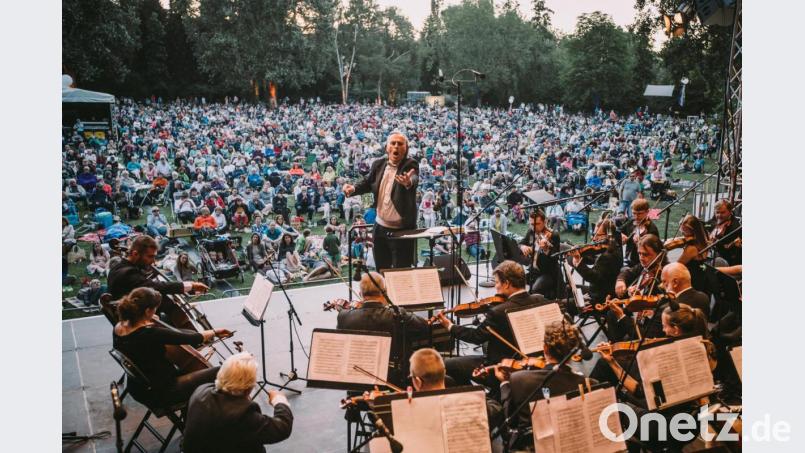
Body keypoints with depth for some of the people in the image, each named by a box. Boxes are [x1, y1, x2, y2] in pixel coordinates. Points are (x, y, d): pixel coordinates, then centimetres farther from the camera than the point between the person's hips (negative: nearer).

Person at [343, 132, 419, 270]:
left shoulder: (411, 165, -12)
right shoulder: (379, 164, 3)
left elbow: (414, 180, -33)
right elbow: (367, 183, 14)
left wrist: (408, 182, -58)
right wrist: (353, 189, -8)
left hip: (402, 229, -5)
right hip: (380, 227, 5)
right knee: (381, 271, 18)